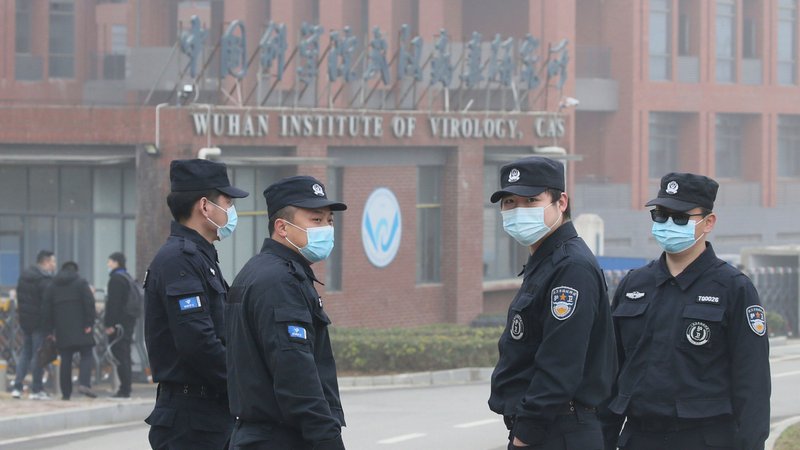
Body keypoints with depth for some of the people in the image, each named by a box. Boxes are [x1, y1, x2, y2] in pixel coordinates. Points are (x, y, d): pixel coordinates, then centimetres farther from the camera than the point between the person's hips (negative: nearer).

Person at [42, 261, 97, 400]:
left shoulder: (52, 286, 13)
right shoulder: (81, 282, 2)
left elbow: (47, 308, 10)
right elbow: (89, 303, -8)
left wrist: (50, 328, 12)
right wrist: (89, 323, -8)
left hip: (62, 329, 3)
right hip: (80, 327, -3)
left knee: (65, 360, 6)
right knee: (87, 356, -1)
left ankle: (66, 392, 4)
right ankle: (84, 383, -22)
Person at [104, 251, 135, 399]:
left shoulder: (116, 279, -12)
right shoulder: (128, 278, 18)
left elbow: (113, 303, -19)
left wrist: (109, 324, -19)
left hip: (118, 324, -10)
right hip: (129, 322, 10)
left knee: (120, 357, -9)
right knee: (125, 357, 12)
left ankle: (124, 390, -12)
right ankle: (126, 389, 14)